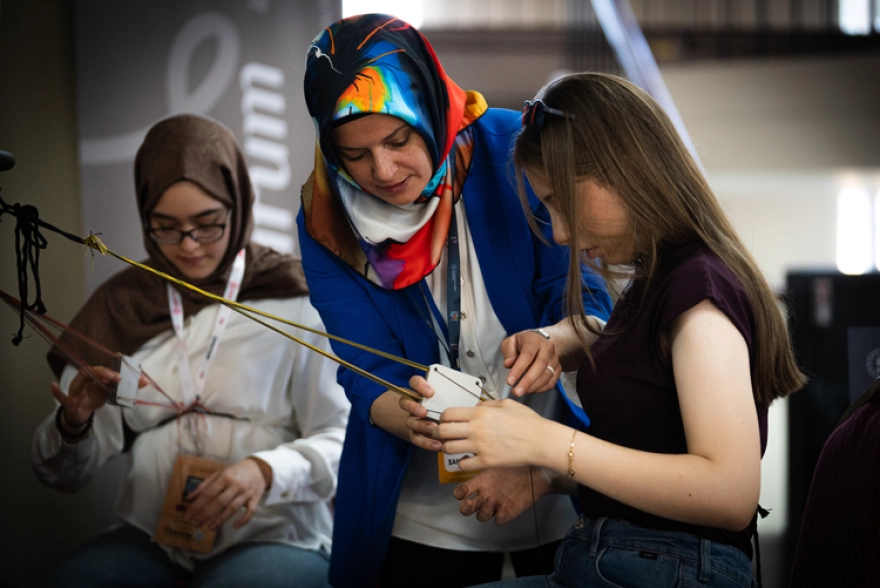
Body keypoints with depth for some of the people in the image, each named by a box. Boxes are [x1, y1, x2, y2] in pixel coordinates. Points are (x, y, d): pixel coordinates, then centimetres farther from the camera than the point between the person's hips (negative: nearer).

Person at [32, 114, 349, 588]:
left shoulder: (294, 299, -1)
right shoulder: (120, 304, 9)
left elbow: (344, 441, -3)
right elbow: (64, 473, 9)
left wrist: (266, 471, -22)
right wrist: (74, 422, -13)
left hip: (276, 537, -3)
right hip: (152, 539, 3)